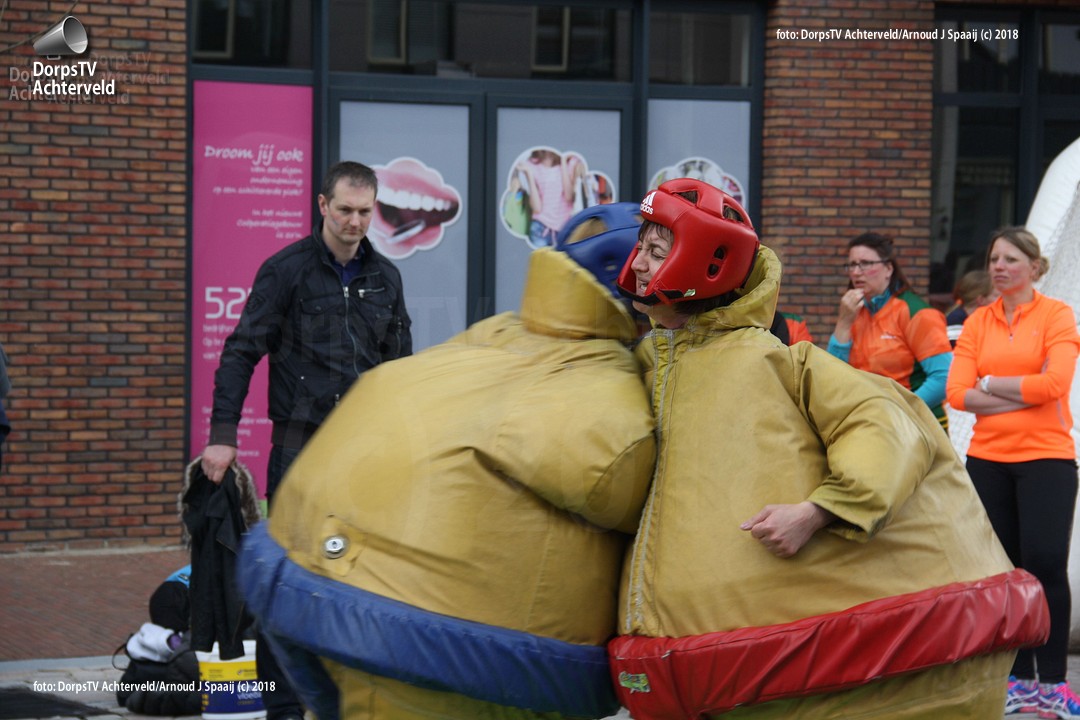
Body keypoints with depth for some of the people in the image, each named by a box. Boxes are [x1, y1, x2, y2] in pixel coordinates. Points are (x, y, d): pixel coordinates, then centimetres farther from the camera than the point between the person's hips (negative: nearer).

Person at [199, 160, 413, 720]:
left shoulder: (385, 278, 11)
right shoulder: (287, 269, -3)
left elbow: (399, 365, 19)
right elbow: (241, 353, -4)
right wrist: (223, 435, -11)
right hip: (301, 440, -4)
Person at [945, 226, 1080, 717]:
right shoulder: (978, 322, 9)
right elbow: (958, 393, -1)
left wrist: (989, 385, -6)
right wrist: (1023, 396, -10)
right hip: (987, 457, 4)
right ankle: (1018, 678, 14)